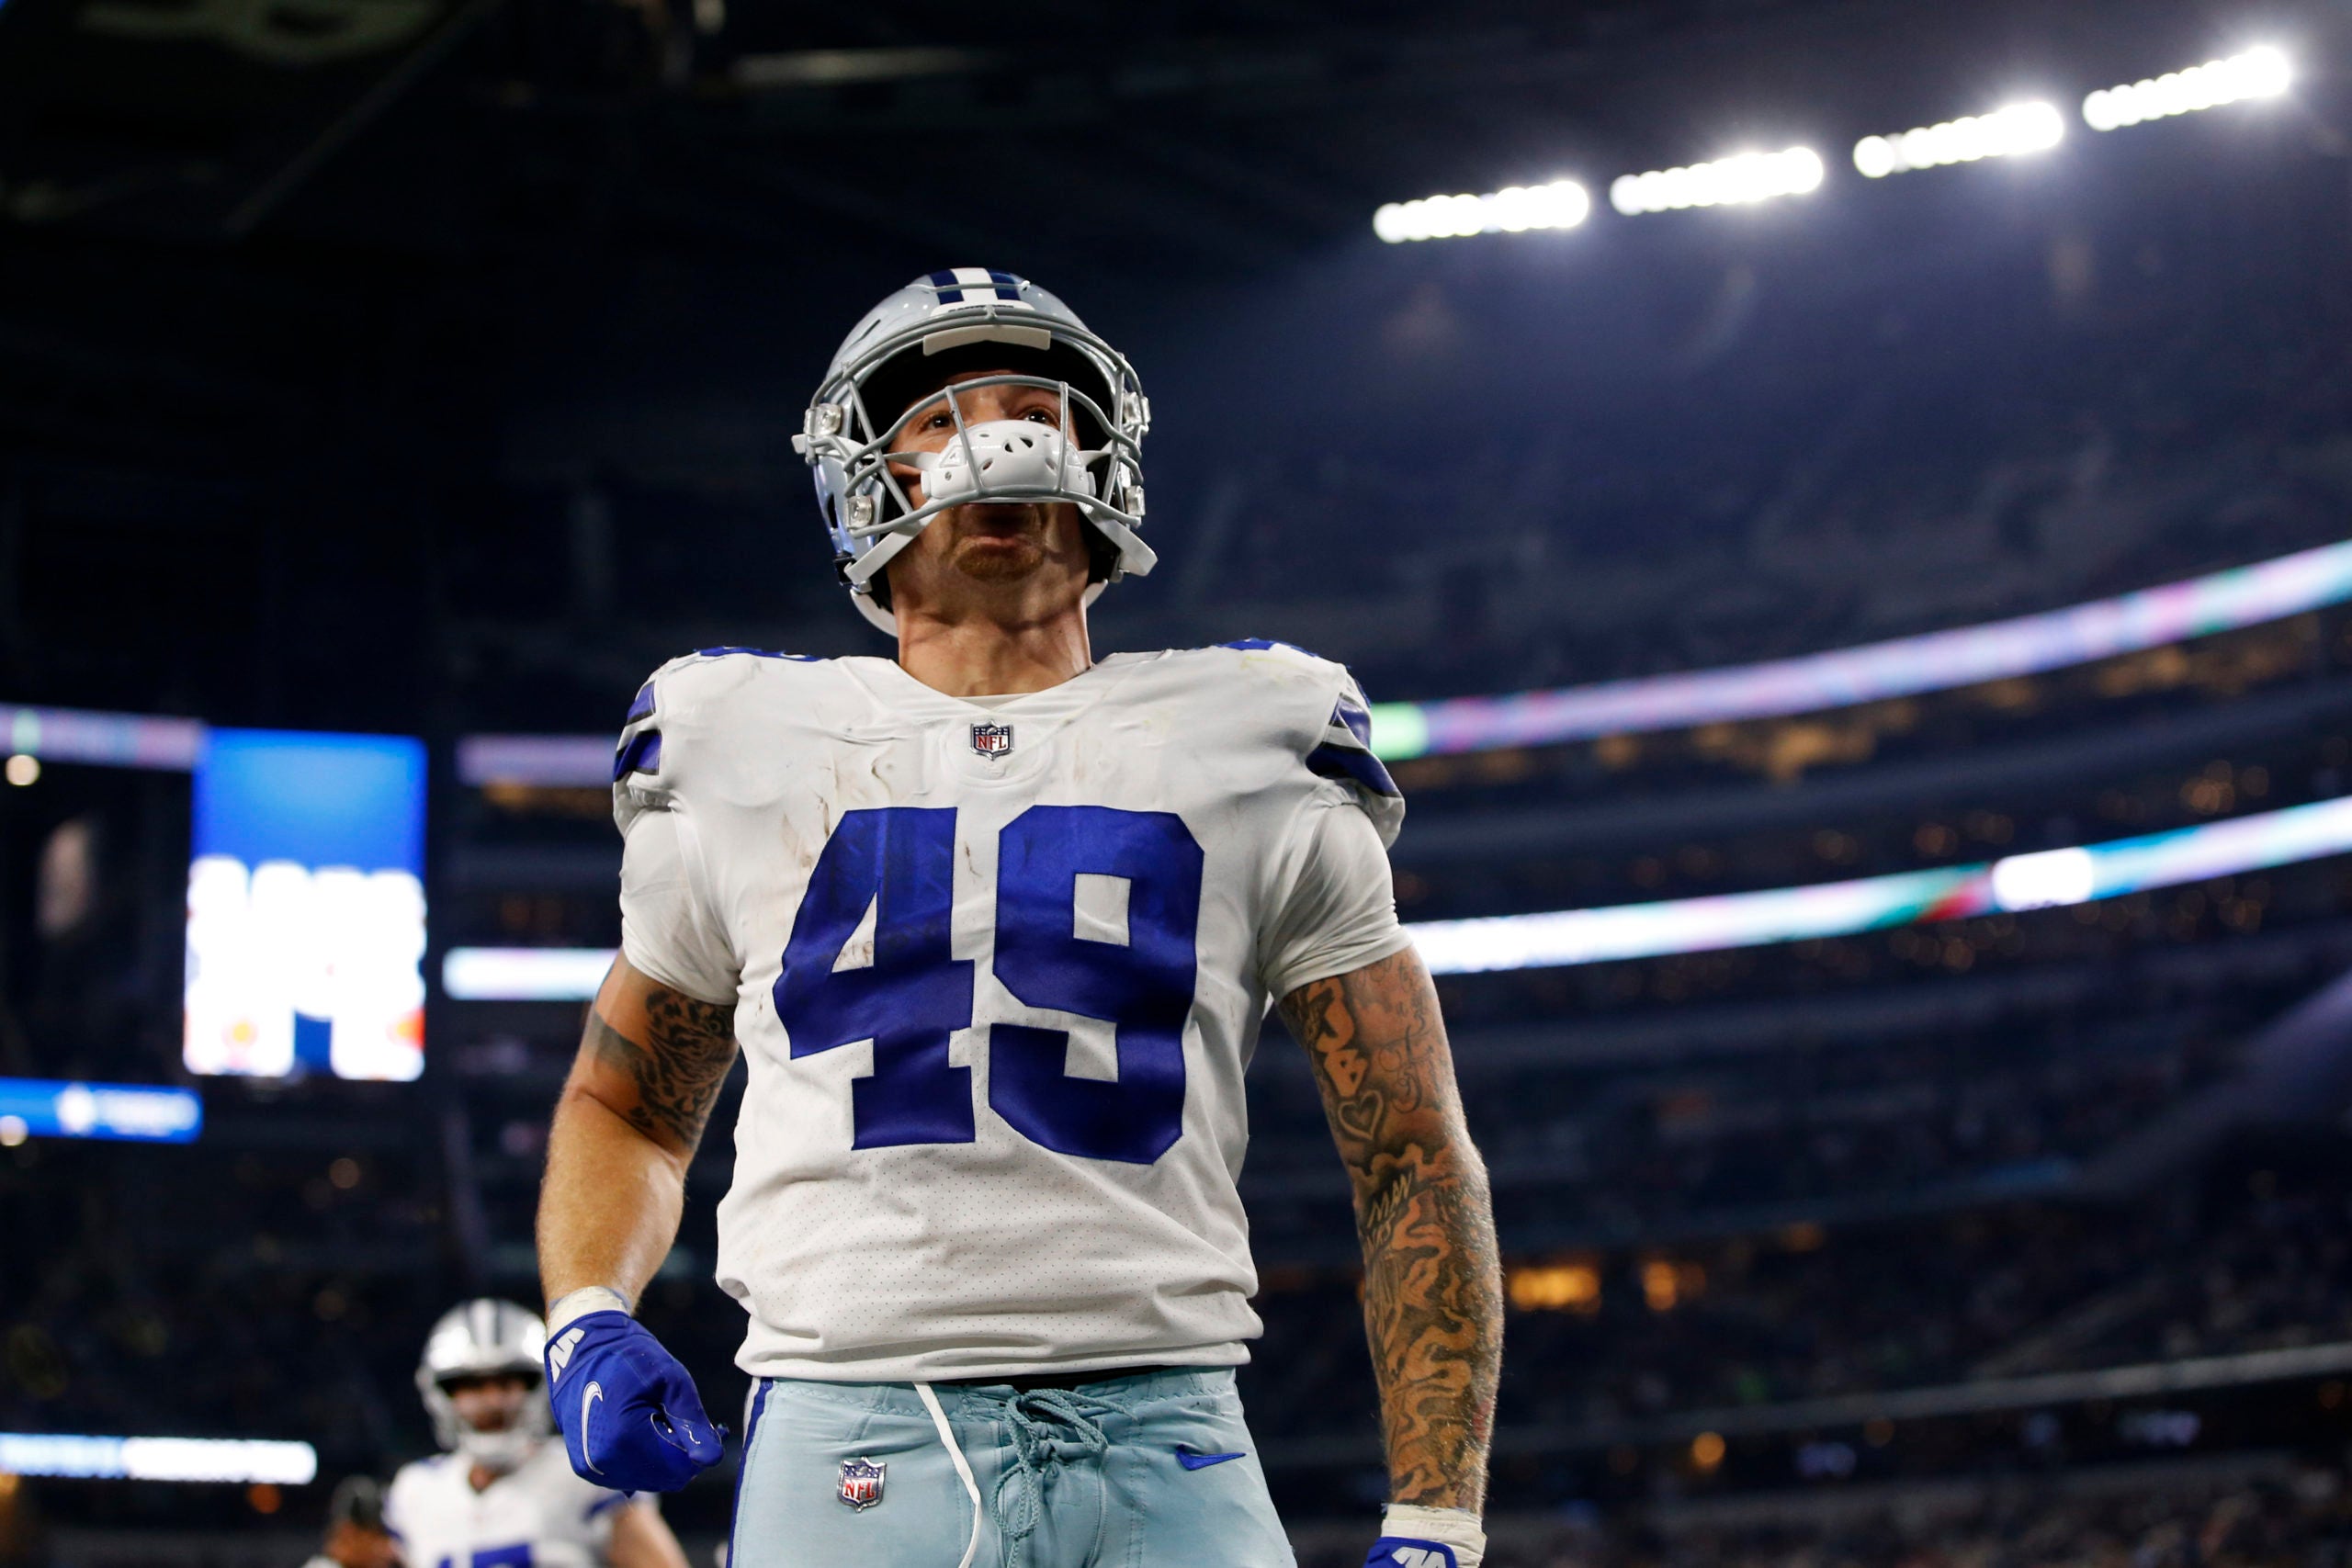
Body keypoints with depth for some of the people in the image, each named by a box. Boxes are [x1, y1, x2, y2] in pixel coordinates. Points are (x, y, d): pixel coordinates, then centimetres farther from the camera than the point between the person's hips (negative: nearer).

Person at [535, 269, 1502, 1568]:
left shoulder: (1257, 767, 10)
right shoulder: (746, 767, 12)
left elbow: (1415, 1164, 10)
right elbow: (625, 1105, 24)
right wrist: (586, 1318, 3)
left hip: (1163, 1443, 0)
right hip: (848, 1439, 0)